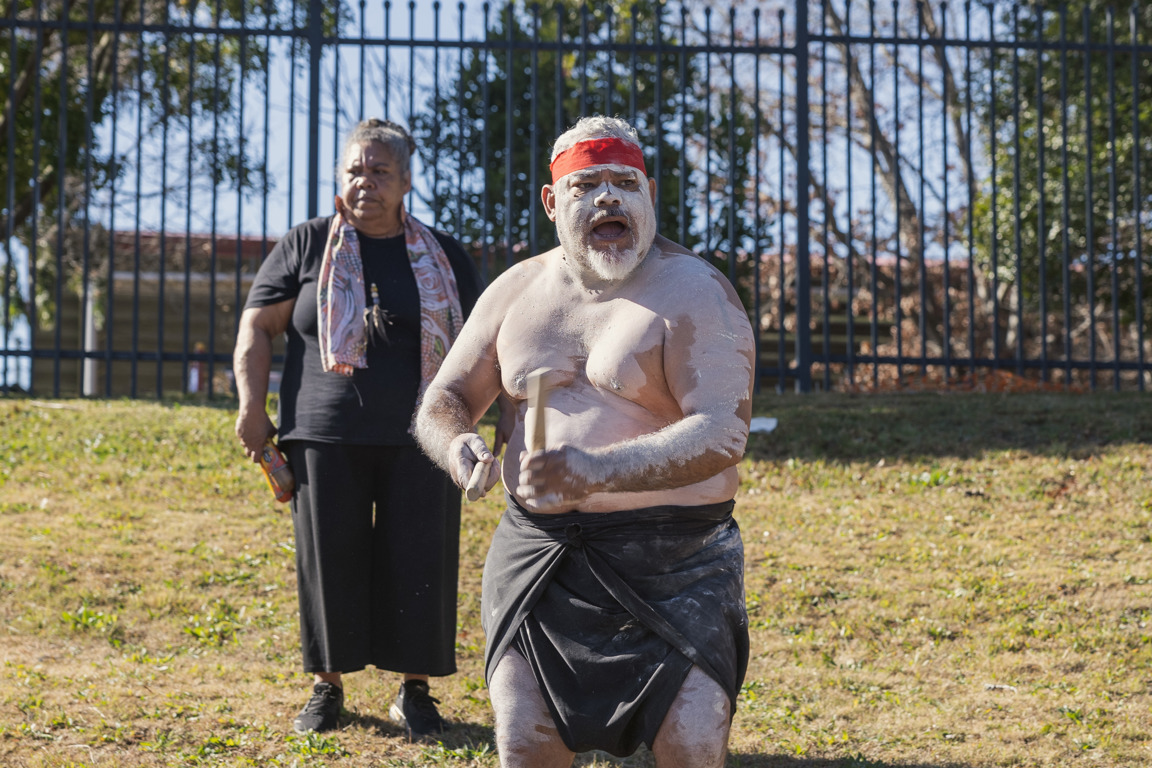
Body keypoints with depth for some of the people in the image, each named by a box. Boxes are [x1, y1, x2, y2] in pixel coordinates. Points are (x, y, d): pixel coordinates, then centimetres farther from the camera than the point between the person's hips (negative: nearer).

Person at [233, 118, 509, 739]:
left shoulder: (444, 258, 12)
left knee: (420, 564, -1)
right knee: (330, 561, 2)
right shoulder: (307, 245, 8)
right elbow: (257, 327, 8)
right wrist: (251, 410, -1)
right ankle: (327, 686, 17)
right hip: (326, 437, 0)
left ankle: (415, 692, 11)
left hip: (419, 442, 1)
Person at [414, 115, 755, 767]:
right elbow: (444, 400, 15)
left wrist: (601, 470, -34)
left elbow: (724, 433, -20)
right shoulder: (517, 291, 9)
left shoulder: (694, 292, -7)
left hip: (672, 562, -4)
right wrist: (456, 445, -11)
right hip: (537, 556, 4)